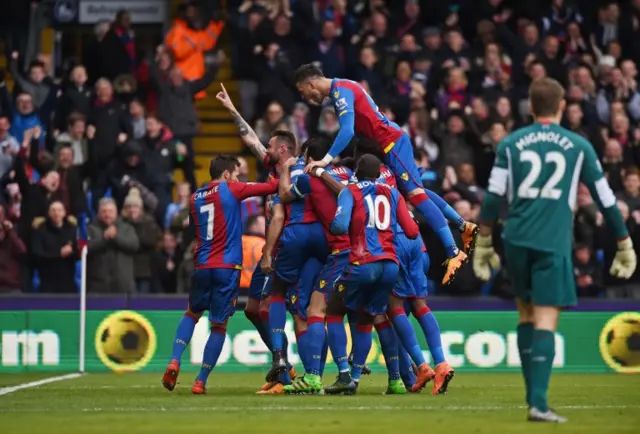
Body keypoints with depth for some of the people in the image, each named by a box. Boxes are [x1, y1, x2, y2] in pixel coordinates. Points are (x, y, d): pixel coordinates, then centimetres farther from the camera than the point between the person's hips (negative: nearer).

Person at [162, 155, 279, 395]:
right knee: (219, 325, 4)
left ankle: (175, 362, 3)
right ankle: (201, 381, 2)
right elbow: (271, 187, -3)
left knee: (192, 313, 24)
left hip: (202, 266, 5)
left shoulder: (195, 198, 13)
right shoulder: (230, 190, -2)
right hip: (227, 267, -5)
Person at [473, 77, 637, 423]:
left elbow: (493, 196, 2)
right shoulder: (578, 146, 6)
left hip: (516, 239, 2)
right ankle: (538, 403, -17)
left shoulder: (510, 144, 9)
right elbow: (606, 199, 9)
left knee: (527, 313, 19)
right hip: (553, 243, -2)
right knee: (545, 321, -6)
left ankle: (533, 393, 17)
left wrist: (483, 243, 8)